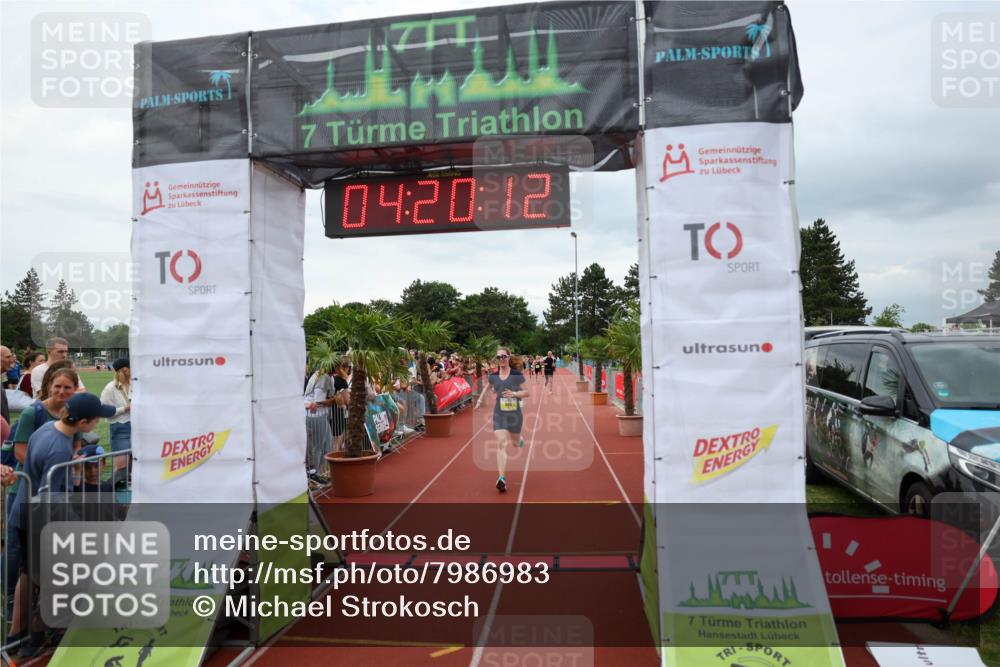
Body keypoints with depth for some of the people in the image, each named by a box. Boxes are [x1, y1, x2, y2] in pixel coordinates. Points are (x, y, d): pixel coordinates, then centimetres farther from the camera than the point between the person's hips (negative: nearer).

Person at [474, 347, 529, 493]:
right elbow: (487, 389, 22)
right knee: (501, 444, -12)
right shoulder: (493, 376, 2)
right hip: (499, 414, 1)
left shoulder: (516, 374, -7)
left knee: (514, 440, 18)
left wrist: (514, 394, -21)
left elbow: (526, 392, -5)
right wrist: (480, 400, 12)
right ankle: (502, 478, -17)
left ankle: (519, 439, 59)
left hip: (515, 414, -1)